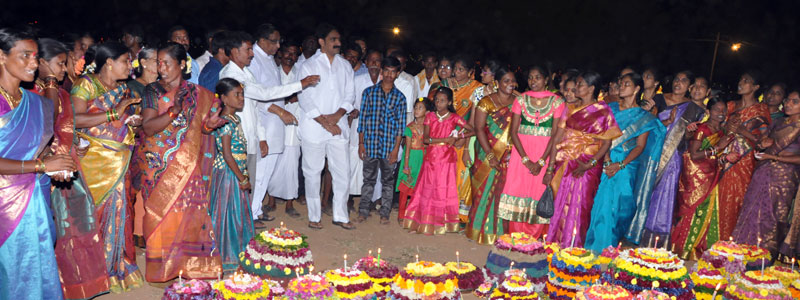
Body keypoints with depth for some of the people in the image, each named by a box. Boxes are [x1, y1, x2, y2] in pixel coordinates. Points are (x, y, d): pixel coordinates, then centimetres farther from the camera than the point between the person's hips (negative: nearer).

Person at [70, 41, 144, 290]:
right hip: (94, 160, -6)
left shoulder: (123, 89, 15)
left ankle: (116, 266, 17)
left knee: (117, 210, 6)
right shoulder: (86, 84, -6)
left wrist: (133, 121, 6)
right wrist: (114, 113, -20)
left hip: (118, 161, 6)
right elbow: (76, 119, -18)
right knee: (96, 211, -3)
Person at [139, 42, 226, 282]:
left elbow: (202, 130, 8)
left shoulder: (198, 94, 5)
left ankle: (187, 265, 13)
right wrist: (173, 111, -24)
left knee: (188, 211, 0)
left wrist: (211, 124, -14)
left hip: (188, 167, 1)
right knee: (162, 213, 0)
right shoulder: (153, 91, 1)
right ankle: (163, 269, 13)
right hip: (159, 164, -1)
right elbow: (148, 128, -11)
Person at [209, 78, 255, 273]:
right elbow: (227, 154, -21)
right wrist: (242, 179, -16)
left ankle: (237, 252, 27)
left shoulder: (235, 119, 11)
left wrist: (243, 177, 14)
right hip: (227, 174, -9)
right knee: (228, 213, 0)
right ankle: (226, 258, 11)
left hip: (237, 174, 9)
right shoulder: (226, 122, -17)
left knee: (238, 213, 15)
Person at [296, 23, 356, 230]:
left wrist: (337, 115, -9)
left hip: (338, 126, 3)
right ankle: (314, 216, 16)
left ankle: (340, 215, 16)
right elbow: (305, 98, -6)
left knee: (342, 172, 4)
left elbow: (350, 94, 8)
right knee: (313, 172, 3)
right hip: (313, 128, -3)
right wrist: (324, 121, -12)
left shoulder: (345, 65, 12)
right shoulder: (308, 66, 0)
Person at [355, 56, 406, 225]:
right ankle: (363, 211, 17)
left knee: (388, 180, 7)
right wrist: (361, 143, 0)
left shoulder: (400, 97, 4)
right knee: (368, 179, 8)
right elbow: (362, 118, 4)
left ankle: (385, 213, 16)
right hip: (370, 144, 0)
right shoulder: (369, 92, 4)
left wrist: (396, 148, -4)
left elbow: (401, 124, 2)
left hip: (389, 146, 0)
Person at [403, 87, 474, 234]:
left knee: (444, 189, 2)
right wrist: (445, 139, -14)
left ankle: (441, 224, 10)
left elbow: (472, 131, 0)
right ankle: (426, 222, 10)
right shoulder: (430, 116, 4)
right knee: (428, 188, 3)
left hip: (447, 157, -2)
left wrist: (457, 137, -12)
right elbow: (426, 139, -6)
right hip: (431, 156, 2)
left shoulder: (454, 118, -1)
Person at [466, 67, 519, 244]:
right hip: (488, 153, -3)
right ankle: (482, 231, 14)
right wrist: (490, 155, -15)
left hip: (510, 155, 3)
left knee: (504, 191, 3)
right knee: (486, 190, 0)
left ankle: (500, 231, 13)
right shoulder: (486, 102, -2)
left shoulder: (518, 102, 9)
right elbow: (479, 129, -8)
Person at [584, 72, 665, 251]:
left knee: (620, 206, -3)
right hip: (606, 164, 1)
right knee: (602, 203, -2)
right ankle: (596, 247, 8)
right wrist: (606, 161, -12)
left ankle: (609, 249, 8)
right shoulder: (611, 108, 10)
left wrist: (620, 165, -14)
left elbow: (640, 146, -2)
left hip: (626, 167, -1)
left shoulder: (643, 117, 4)